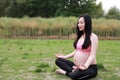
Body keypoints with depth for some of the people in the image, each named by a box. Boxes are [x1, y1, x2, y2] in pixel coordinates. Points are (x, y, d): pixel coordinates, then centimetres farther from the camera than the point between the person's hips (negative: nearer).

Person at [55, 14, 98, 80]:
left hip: (90, 68, -8)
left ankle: (65, 72, -6)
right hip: (77, 66, 8)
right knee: (58, 60, 0)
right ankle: (73, 71, -17)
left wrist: (85, 66, -38)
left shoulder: (93, 37, -12)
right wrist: (64, 57, 17)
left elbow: (93, 55, -21)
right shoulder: (80, 36, 12)